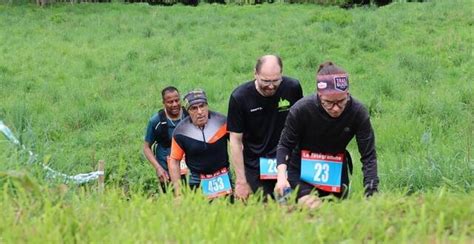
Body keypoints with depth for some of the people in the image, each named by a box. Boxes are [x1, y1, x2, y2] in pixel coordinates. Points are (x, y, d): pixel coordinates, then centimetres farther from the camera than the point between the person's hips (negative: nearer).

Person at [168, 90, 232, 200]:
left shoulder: (222, 122, -11)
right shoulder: (181, 131, -10)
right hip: (197, 181, 0)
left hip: (223, 178, 0)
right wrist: (178, 191, -9)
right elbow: (174, 161, -3)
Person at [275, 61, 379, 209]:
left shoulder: (358, 112, -22)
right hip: (302, 171, -2)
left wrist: (371, 193, -29)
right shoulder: (301, 110, -25)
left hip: (337, 173, 2)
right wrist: (281, 176, -29)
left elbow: (368, 156, -18)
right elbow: (285, 145, -12)